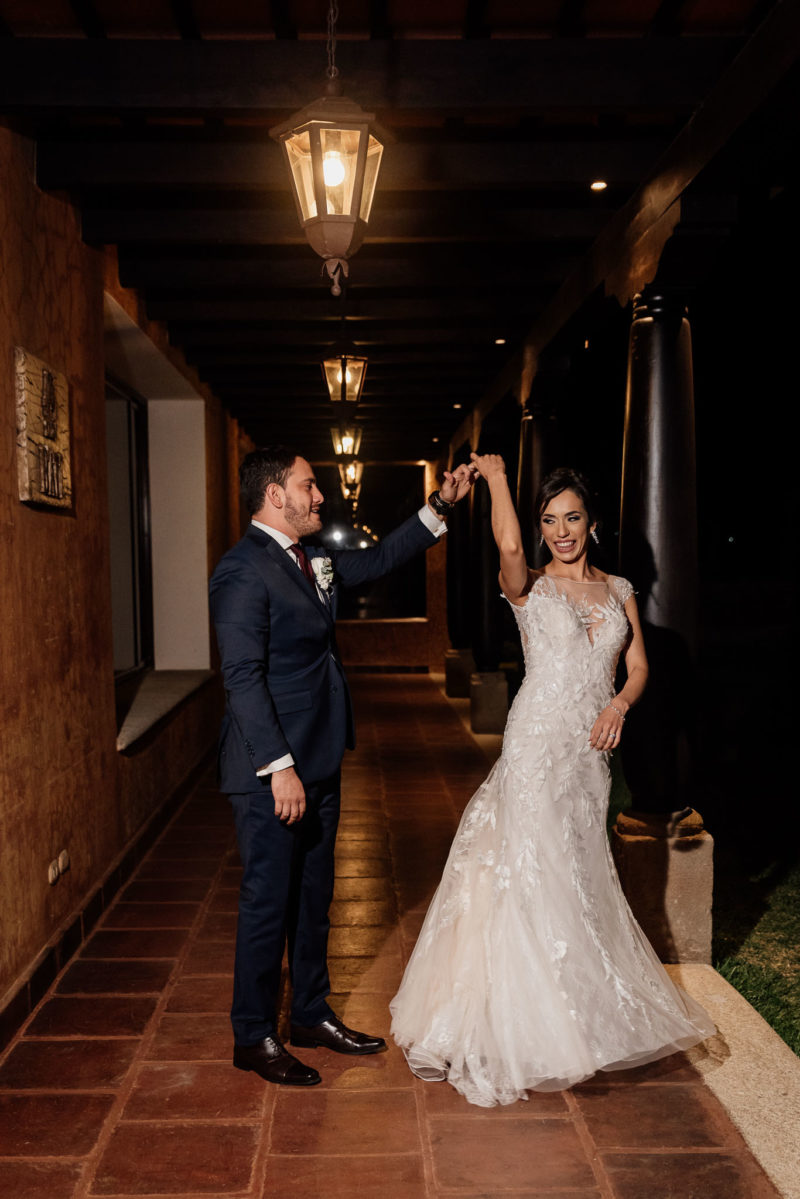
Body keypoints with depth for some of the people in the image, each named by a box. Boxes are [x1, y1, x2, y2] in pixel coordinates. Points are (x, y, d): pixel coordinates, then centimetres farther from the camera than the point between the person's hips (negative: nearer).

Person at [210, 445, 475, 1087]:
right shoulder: (244, 569, -17)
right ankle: (254, 1037, 21)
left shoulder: (311, 560, 10)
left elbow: (378, 560, 24)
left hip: (318, 762, 9)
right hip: (273, 771, -9)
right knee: (269, 901, 4)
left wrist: (440, 505, 17)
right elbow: (243, 676, -21)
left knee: (314, 894, 19)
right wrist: (279, 767, -23)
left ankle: (310, 1013, 35)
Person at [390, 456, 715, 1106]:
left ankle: (582, 1004, 32)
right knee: (532, 866, -3)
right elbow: (508, 544, -25)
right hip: (538, 741, -4)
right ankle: (523, 1021, 11)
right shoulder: (529, 588, -3)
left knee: (577, 870, 14)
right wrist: (496, 477, -9)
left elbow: (638, 666, 8)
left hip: (592, 748, 5)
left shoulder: (619, 590, 11)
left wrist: (620, 703, -14)